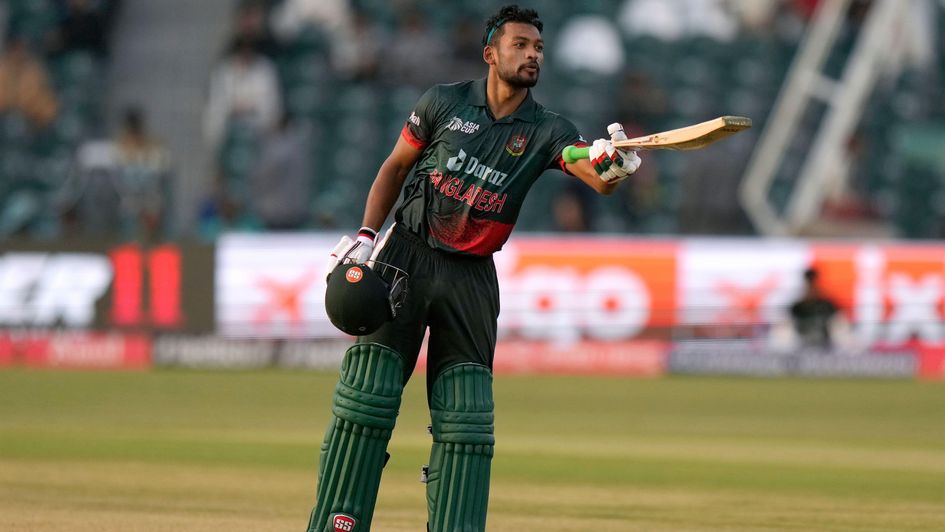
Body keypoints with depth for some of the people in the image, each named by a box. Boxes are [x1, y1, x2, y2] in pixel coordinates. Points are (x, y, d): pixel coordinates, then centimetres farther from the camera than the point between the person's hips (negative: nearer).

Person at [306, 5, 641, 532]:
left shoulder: (546, 130, -1)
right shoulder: (445, 103, -1)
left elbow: (598, 176, -18)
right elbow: (396, 166, 9)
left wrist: (614, 167, -42)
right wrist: (366, 236, 0)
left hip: (472, 277, 1)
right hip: (405, 257, -1)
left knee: (465, 420, -2)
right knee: (367, 398, -5)